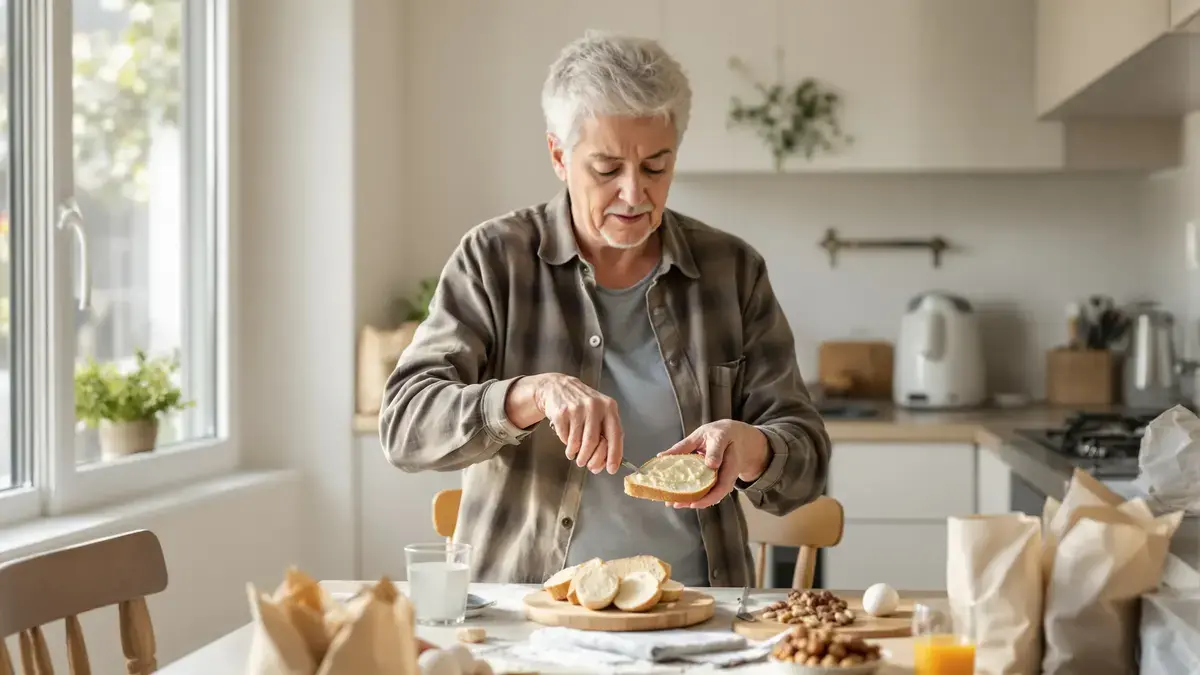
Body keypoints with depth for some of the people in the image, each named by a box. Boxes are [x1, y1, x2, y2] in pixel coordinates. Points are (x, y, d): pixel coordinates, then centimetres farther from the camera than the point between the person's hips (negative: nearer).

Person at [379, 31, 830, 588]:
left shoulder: (732, 270, 7)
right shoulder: (494, 260, 2)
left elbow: (805, 458, 7)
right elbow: (404, 422, -6)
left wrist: (747, 448, -16)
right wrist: (535, 394, -22)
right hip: (524, 612, -3)